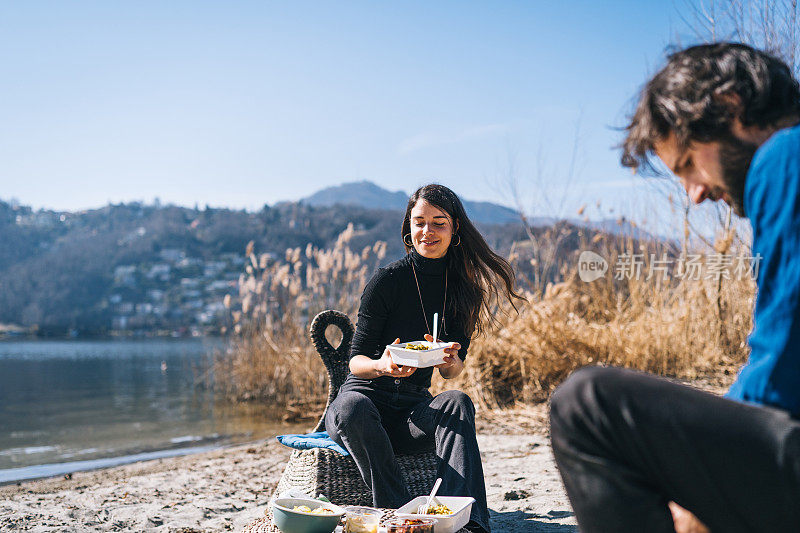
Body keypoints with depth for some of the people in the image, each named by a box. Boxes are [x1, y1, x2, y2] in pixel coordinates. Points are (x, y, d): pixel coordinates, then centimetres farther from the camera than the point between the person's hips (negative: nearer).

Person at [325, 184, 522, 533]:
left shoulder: (463, 289, 4)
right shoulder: (387, 280, -9)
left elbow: (453, 371, 5)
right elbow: (356, 360, -8)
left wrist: (449, 361, -20)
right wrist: (382, 366, -31)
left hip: (414, 409, 3)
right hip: (367, 395, -3)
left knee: (458, 403, -28)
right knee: (353, 409, -37)